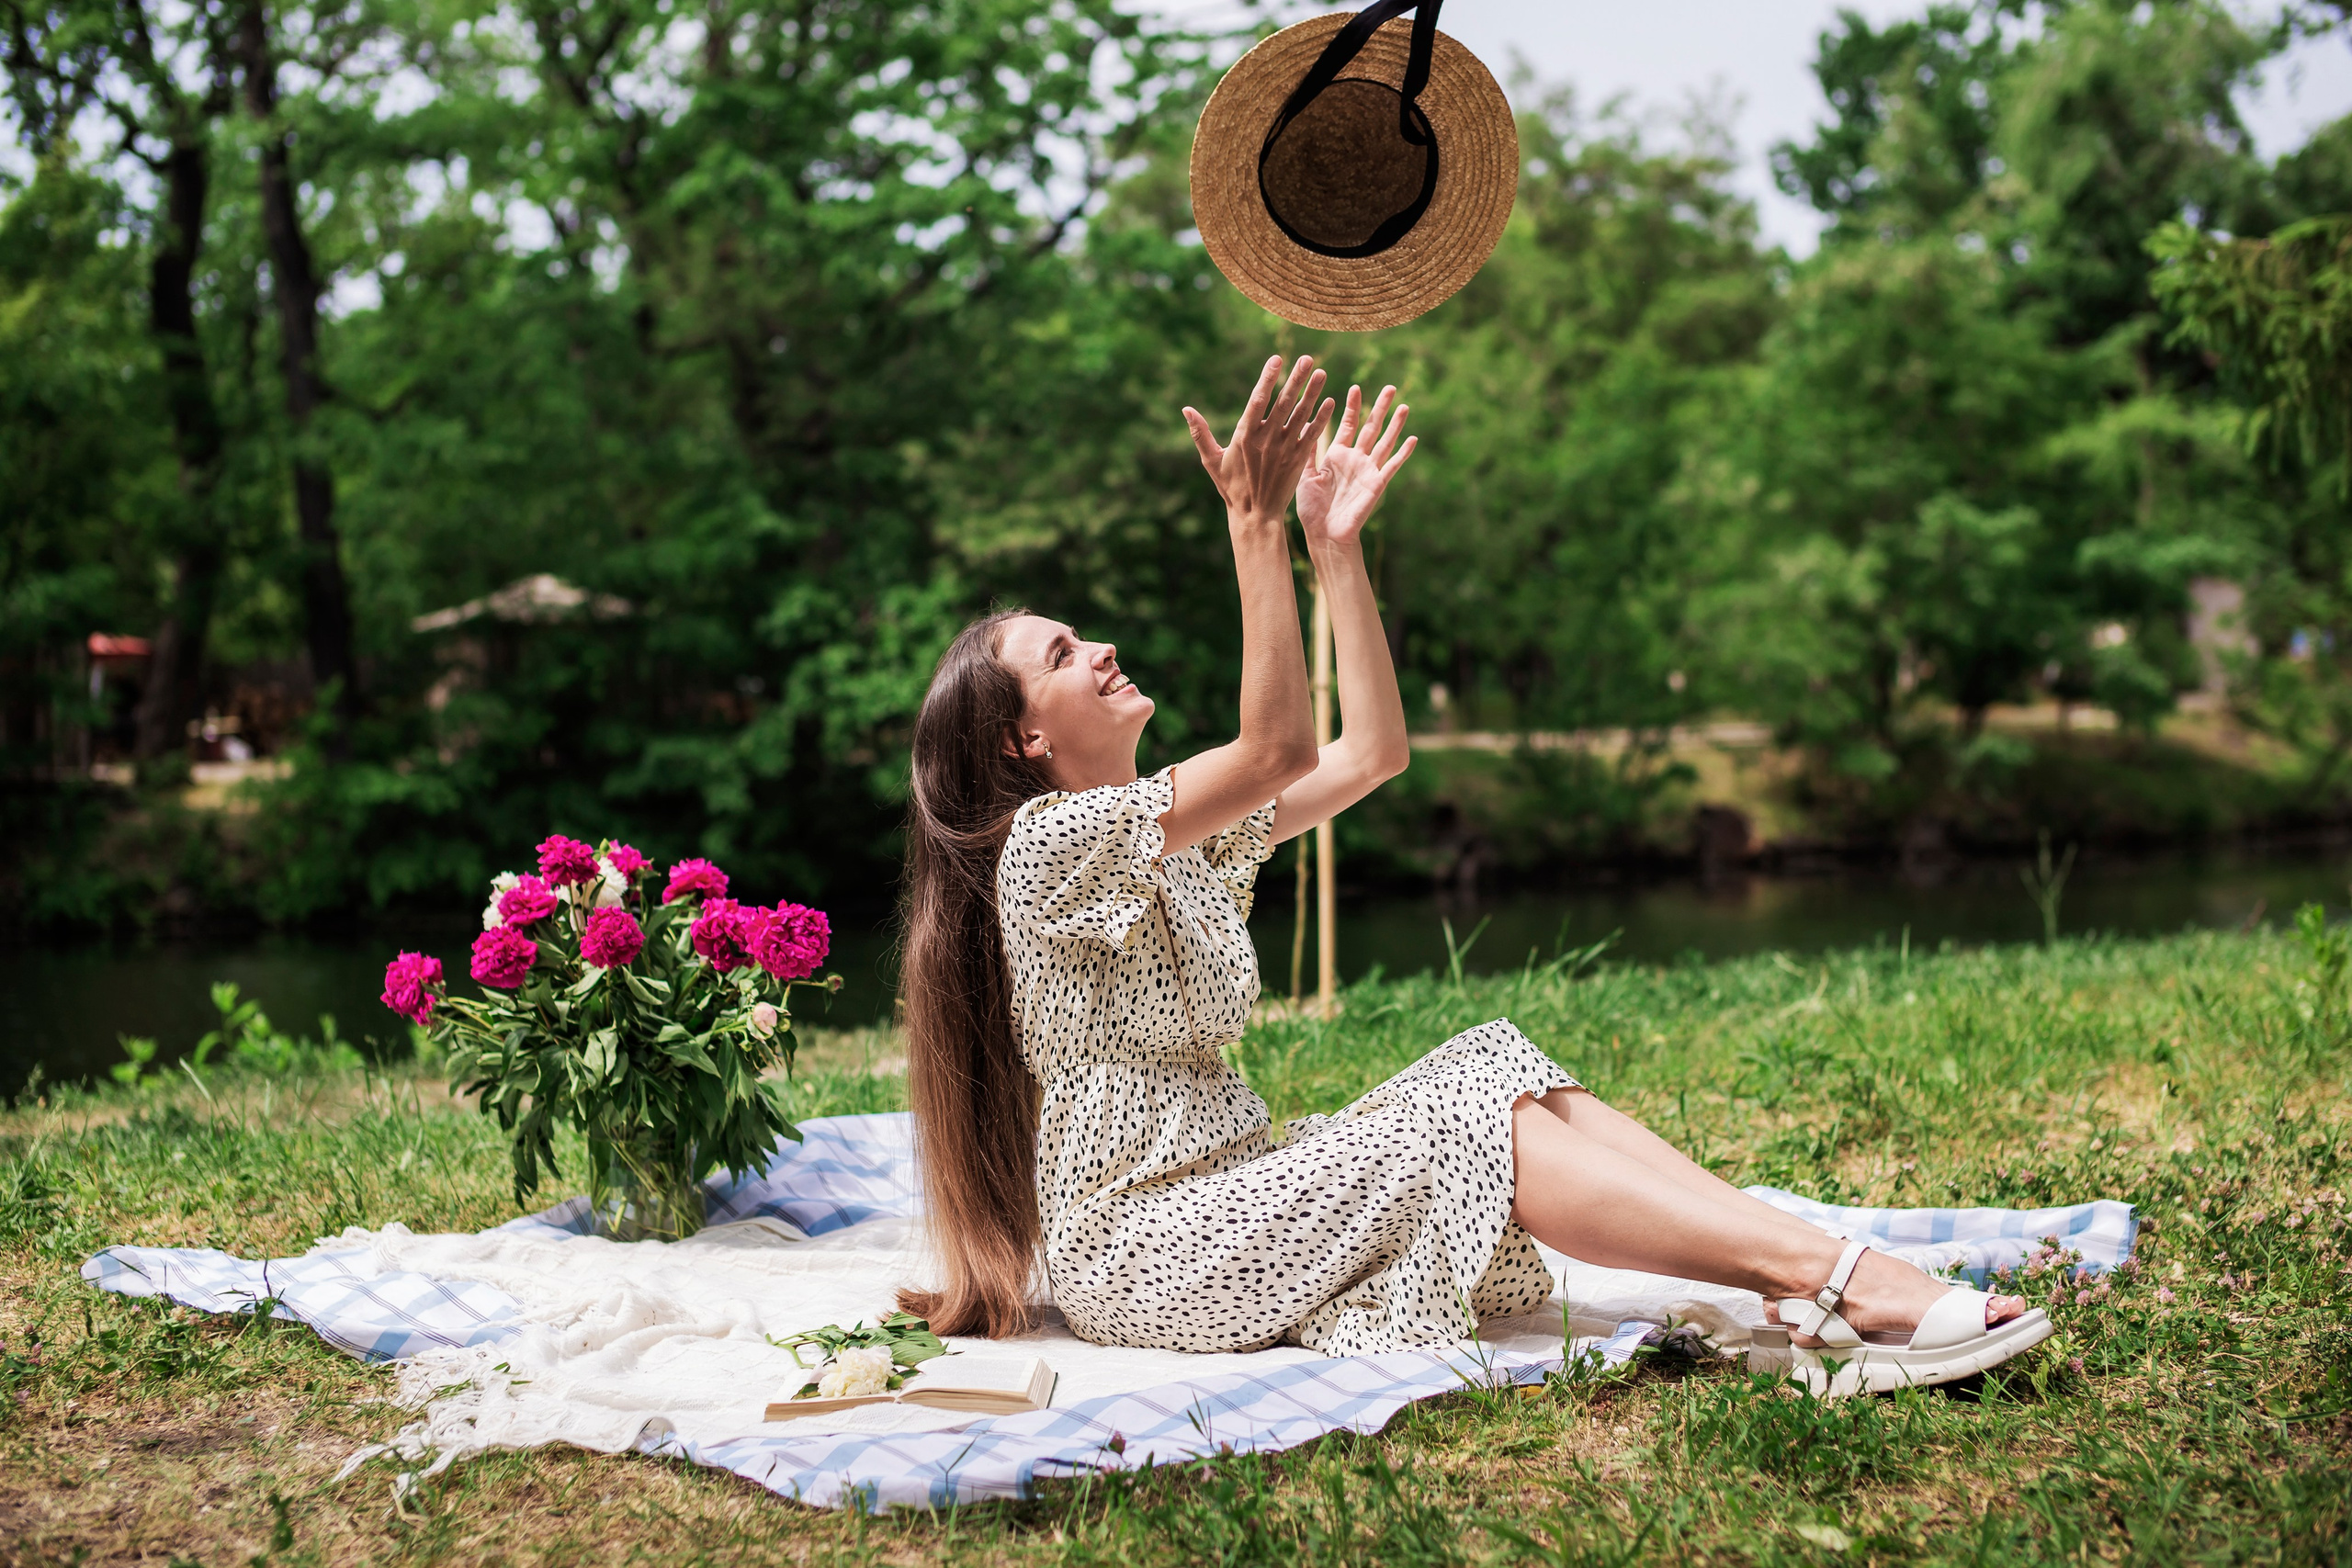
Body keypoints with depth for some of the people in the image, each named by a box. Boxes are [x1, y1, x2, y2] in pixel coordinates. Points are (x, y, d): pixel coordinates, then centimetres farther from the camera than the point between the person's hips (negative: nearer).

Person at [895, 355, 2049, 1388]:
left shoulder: (1177, 827, 14)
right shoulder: (1049, 839, -14)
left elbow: (1370, 754, 10)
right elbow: (1277, 753, -26)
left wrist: (1334, 542, 5)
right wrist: (1254, 526, -31)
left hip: (1226, 1194, 8)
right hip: (1140, 1251, -8)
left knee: (1497, 1067, -12)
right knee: (1472, 1123, -22)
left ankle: (1826, 1276, -25)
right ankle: (1834, 1283, -29)